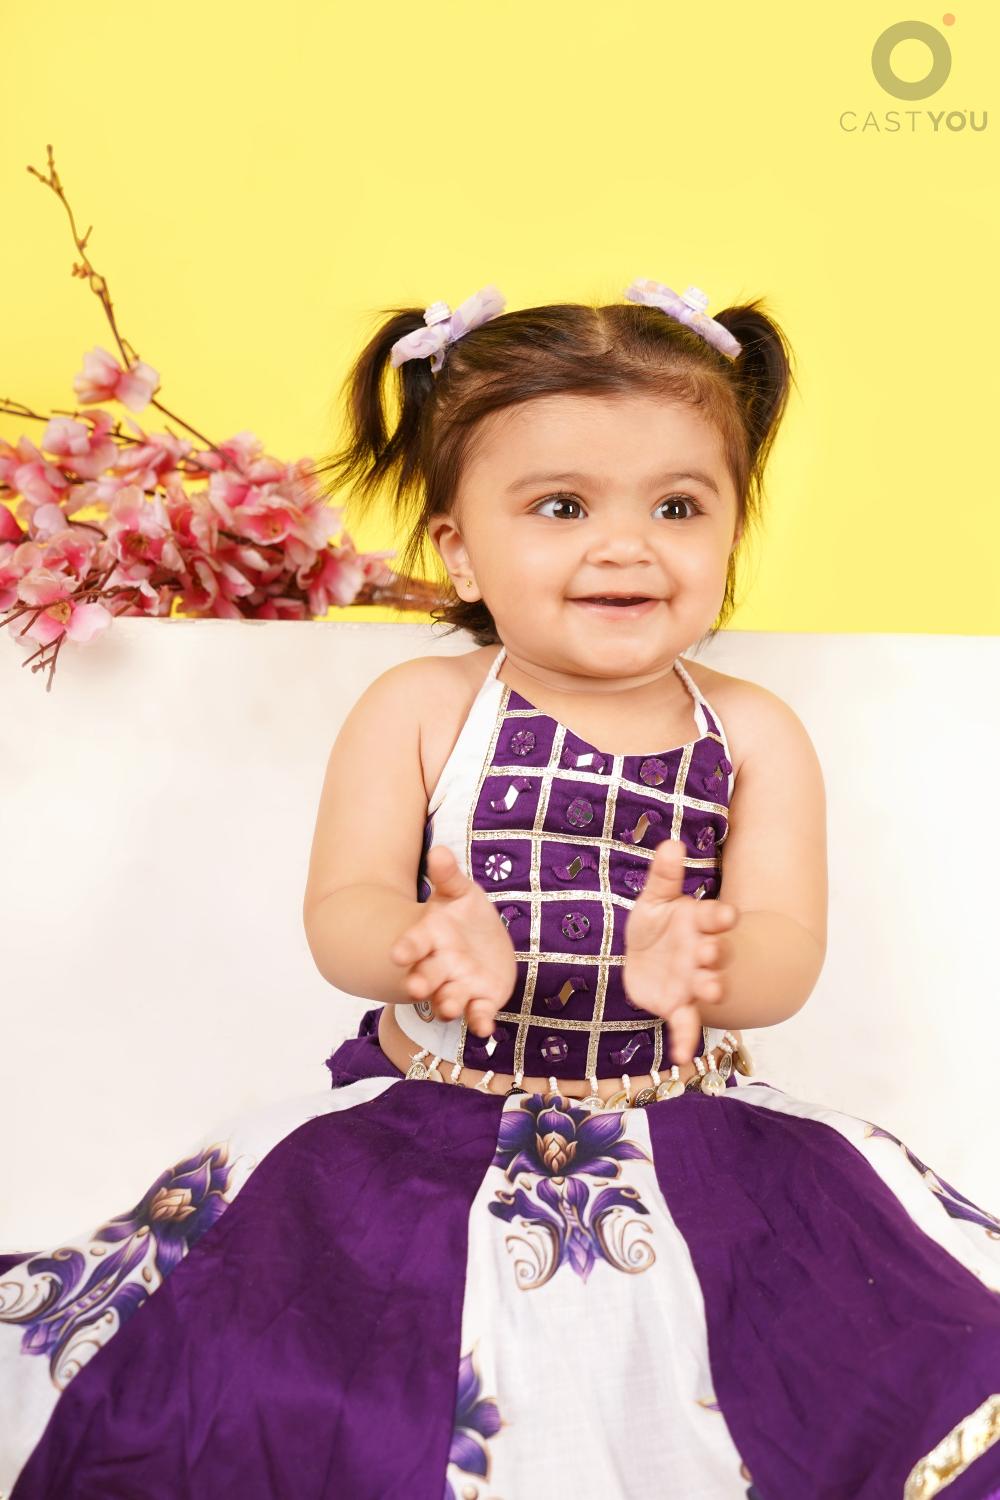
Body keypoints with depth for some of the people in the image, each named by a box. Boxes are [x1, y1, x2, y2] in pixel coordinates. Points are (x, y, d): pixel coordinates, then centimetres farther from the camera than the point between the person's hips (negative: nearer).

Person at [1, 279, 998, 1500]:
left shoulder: (754, 736, -1)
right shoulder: (417, 711, -4)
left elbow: (788, 953, -10)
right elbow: (341, 911, -11)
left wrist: (711, 963, -35)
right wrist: (421, 947, -36)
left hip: (684, 1142, 2)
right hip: (425, 1128, -1)